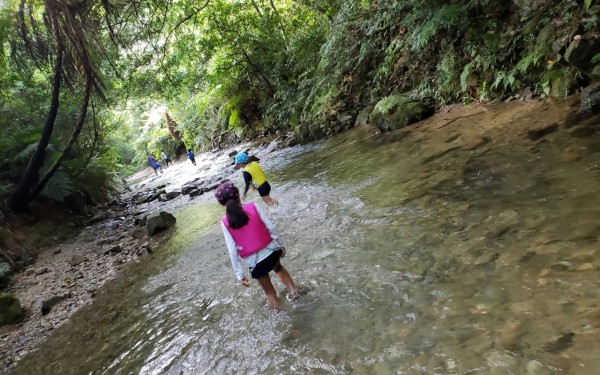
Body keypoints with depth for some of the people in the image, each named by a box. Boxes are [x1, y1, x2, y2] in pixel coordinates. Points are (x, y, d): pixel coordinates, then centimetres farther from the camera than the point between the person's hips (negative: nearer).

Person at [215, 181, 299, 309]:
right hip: (271, 250, 2)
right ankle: (293, 290, 44)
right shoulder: (253, 207, -12)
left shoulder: (225, 223, -12)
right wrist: (281, 244, 7)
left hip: (254, 262, -1)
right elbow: (271, 228, -8)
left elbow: (232, 250, -11)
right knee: (278, 268, 37)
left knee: (268, 289, 22)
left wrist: (239, 274, -4)